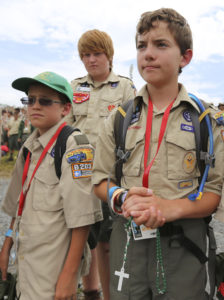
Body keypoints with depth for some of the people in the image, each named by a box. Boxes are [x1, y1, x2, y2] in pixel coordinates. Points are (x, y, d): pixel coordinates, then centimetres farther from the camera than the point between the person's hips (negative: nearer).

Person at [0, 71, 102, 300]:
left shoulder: (74, 147, -17)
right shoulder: (29, 147, 7)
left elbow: (81, 217, -21)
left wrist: (70, 273, -20)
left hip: (54, 266, -7)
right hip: (25, 260, 7)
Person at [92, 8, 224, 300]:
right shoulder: (119, 118, 4)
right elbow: (100, 180, 6)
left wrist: (171, 207, -21)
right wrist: (122, 198, -15)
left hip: (183, 243, -1)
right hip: (127, 240, 2)